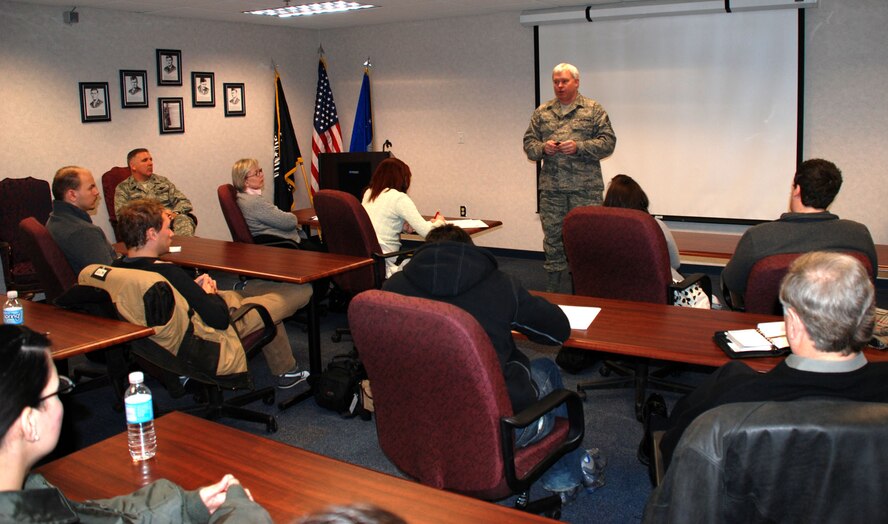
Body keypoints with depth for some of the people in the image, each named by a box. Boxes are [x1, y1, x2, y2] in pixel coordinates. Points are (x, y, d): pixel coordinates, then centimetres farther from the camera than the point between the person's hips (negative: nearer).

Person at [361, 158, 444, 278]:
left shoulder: (368, 193, 12)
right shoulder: (399, 198, -10)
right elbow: (427, 232, -13)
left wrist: (402, 226, 7)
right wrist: (439, 222, 9)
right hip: (384, 267, -8)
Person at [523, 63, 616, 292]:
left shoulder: (593, 110, 4)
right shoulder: (542, 112, 14)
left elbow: (608, 141, -2)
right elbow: (528, 142, 13)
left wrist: (579, 147, -15)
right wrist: (542, 148, -9)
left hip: (585, 187, -3)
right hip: (551, 187, 3)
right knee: (552, 234, 8)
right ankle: (553, 285, 18)